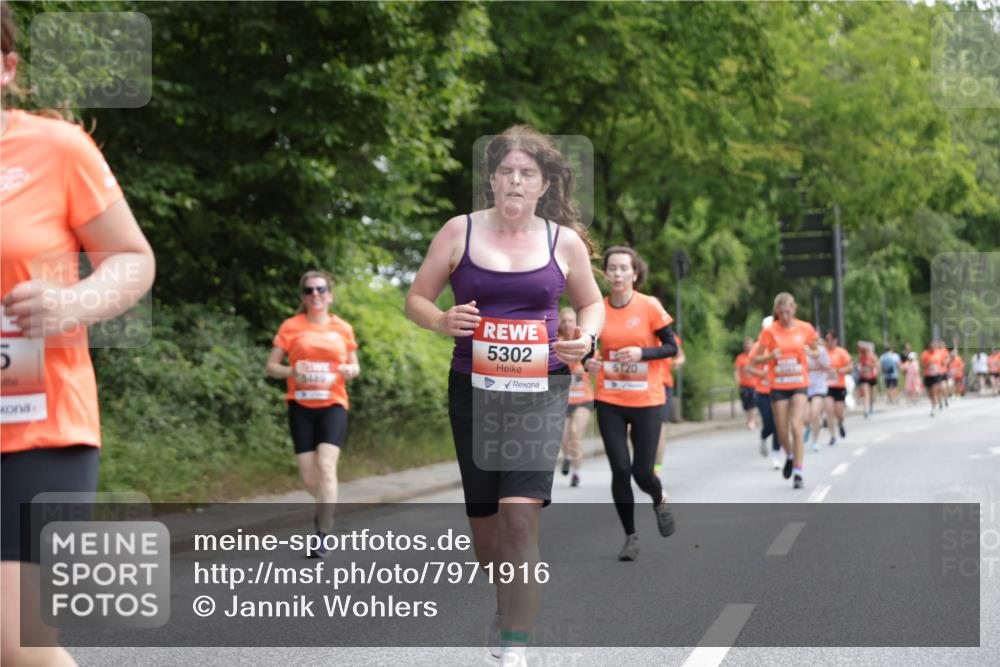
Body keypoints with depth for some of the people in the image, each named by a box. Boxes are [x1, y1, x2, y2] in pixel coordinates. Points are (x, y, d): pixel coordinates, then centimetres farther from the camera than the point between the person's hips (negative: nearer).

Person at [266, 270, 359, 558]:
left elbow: (354, 366, 17)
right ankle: (327, 506, 33)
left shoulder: (343, 329, 7)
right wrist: (292, 371, -17)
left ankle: (322, 535, -15)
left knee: (326, 465, -19)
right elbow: (271, 367, 4)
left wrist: (351, 371, -7)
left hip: (333, 405, 0)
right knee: (309, 477, -2)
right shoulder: (291, 326, 3)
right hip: (301, 406, 0)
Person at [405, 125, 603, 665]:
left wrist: (586, 336, -4)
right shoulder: (460, 232, 1)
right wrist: (441, 321, -15)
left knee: (521, 513, -17)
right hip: (474, 387, 2)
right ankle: (507, 607, 41)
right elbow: (416, 299, 7)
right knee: (482, 515, 11)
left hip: (540, 390, -1)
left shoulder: (565, 241, 3)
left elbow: (592, 303, 18)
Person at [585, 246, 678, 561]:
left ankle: (660, 500, 35)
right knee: (620, 470, -3)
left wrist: (641, 352, -21)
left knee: (642, 472, -1)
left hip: (647, 402, -2)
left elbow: (672, 347, -5)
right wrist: (590, 362, -11)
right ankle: (631, 536, 14)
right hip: (609, 402, 2)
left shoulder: (650, 306, -8)